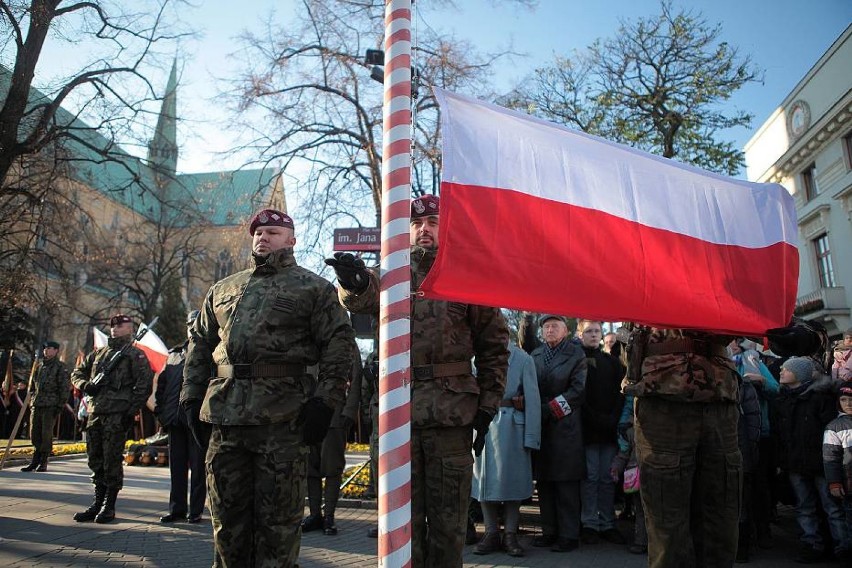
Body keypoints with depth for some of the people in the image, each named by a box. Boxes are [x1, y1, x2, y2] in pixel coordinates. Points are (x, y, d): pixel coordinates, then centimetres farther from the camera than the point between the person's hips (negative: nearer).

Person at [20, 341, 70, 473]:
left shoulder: (60, 367, -2)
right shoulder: (39, 367, 17)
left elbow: (65, 387, -7)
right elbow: (32, 386, 23)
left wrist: (60, 406, -12)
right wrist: (31, 401, 13)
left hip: (50, 406, -6)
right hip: (36, 406, 6)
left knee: (46, 434, -3)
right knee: (34, 434, 6)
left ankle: (43, 463, 5)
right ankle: (35, 461, 16)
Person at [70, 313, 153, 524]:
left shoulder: (135, 354, 1)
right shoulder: (99, 353, 21)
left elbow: (144, 385, -7)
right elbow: (77, 372, 25)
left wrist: (132, 411, -14)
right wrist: (85, 385, 2)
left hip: (117, 414, -6)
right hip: (95, 412, 6)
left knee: (112, 461, -3)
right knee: (95, 461, 11)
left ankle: (109, 506, 6)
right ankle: (98, 503, 22)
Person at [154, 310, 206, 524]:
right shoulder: (175, 353, 16)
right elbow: (161, 382, 17)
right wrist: (160, 410, 7)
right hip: (176, 420, 5)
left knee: (198, 467, 2)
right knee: (177, 466, 11)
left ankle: (196, 511, 10)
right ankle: (177, 509, 21)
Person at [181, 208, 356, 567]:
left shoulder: (314, 288, 6)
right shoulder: (223, 290, 21)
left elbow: (339, 344, -3)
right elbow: (199, 345, 23)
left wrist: (325, 401, -13)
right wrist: (192, 398, 12)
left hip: (282, 416, -4)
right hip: (224, 413, 5)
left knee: (278, 517, 3)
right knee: (227, 513, 13)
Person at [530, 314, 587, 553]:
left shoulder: (576, 354, 2)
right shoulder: (535, 355, 15)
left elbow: (579, 390, -6)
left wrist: (549, 410, -11)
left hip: (566, 427, -4)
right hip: (539, 426, 4)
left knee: (567, 483, -2)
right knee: (544, 482, 7)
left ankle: (569, 535, 6)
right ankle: (549, 531, 16)